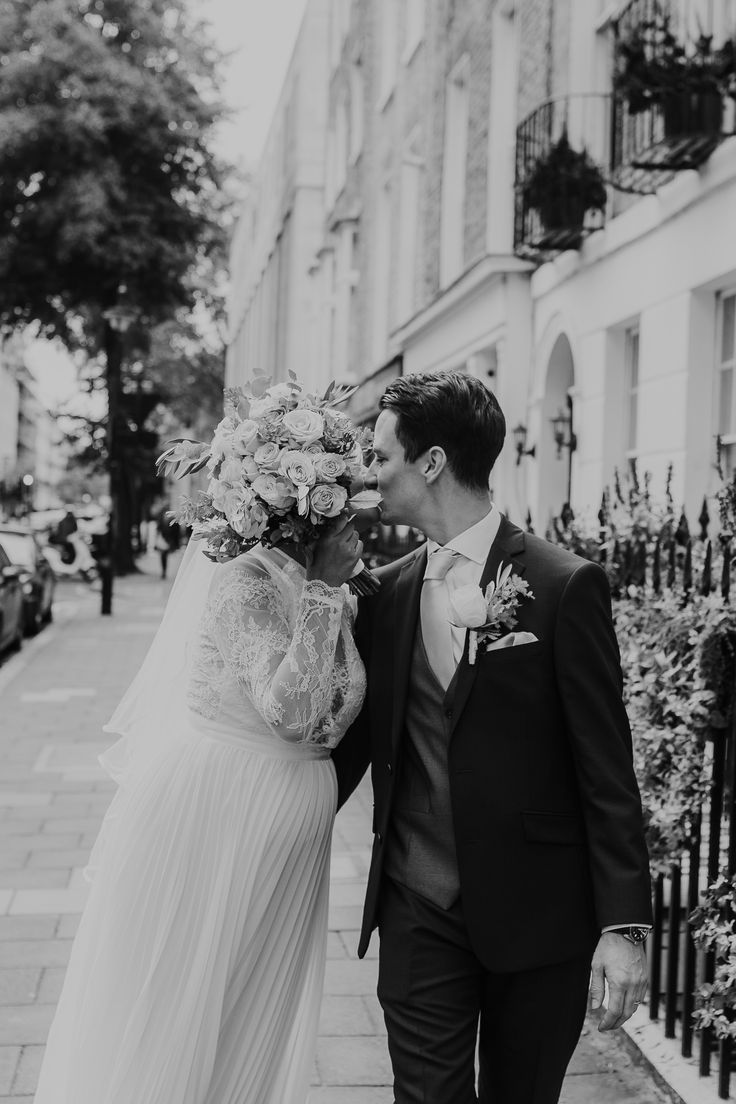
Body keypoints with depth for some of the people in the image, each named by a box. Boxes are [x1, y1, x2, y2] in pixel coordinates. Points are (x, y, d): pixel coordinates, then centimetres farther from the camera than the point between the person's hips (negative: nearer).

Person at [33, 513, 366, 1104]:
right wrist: (323, 589, -24)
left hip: (286, 844, 7)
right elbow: (292, 712, -28)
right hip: (213, 822, -7)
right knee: (175, 1009, 7)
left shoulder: (332, 595, 7)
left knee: (257, 1021, 17)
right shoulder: (246, 580, -17)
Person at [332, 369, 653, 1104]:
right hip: (417, 913, 3)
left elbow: (607, 771, -9)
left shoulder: (564, 586, -9)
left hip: (538, 914, -3)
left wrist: (624, 926, -11)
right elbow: (353, 738, 13)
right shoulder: (387, 592, 5)